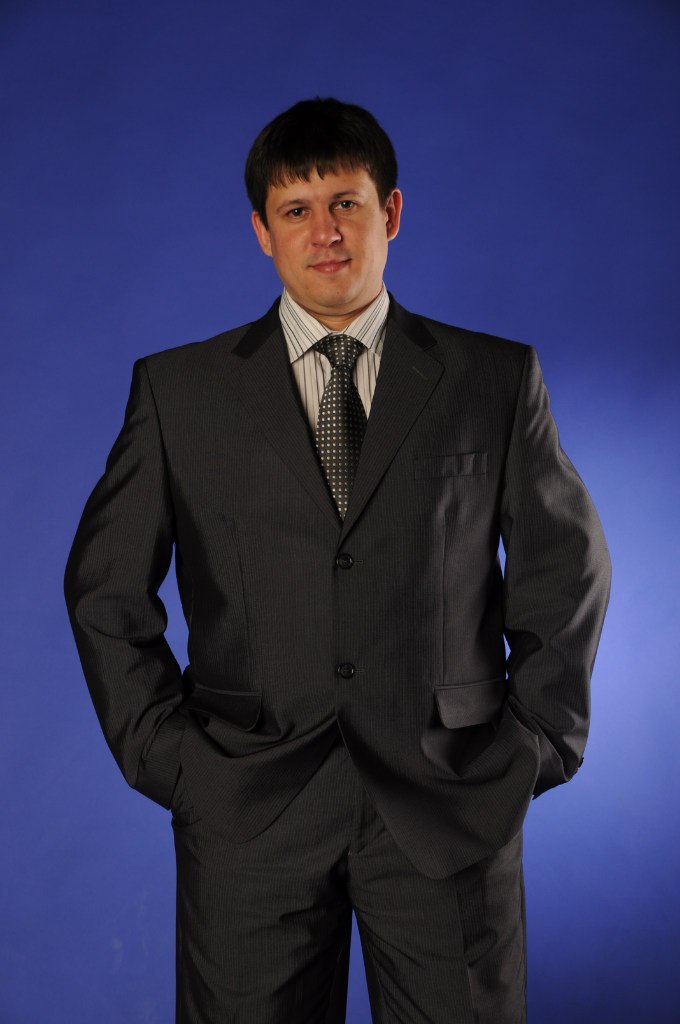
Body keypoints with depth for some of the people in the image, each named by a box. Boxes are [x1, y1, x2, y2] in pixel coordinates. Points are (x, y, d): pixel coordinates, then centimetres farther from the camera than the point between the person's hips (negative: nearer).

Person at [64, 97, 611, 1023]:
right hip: (247, 808, 1)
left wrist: (540, 739, 3)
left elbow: (567, 567, 8)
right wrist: (162, 751, 0)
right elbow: (105, 583, 7)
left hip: (453, 804, 1)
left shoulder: (496, 378, 3)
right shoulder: (178, 388, 3)